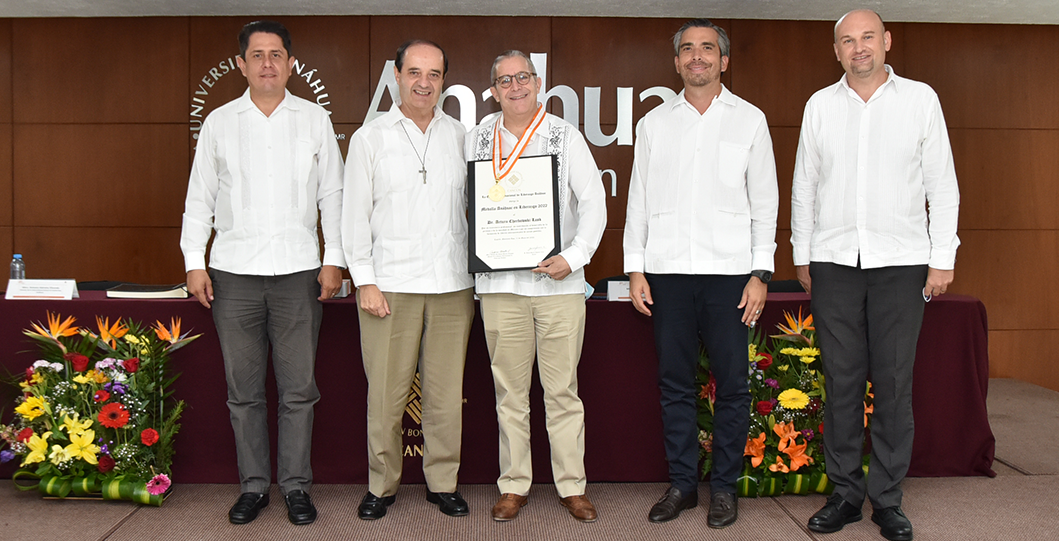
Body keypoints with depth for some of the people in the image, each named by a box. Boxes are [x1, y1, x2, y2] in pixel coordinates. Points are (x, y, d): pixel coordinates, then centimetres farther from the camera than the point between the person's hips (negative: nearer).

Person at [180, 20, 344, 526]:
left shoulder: (315, 119, 8)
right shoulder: (219, 122, 9)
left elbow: (332, 194, 8)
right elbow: (199, 197, 11)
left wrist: (335, 258, 1)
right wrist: (194, 262, 3)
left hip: (298, 271, -1)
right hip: (234, 272, 1)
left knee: (298, 389, 2)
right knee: (243, 390, 7)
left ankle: (297, 486, 14)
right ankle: (253, 485, 19)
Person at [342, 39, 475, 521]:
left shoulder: (460, 136, 11)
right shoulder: (370, 137, 6)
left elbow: (473, 205, 15)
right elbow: (354, 213, 4)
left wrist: (476, 270, 10)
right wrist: (365, 280, -3)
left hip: (452, 283, 2)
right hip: (390, 283, -2)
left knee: (446, 390, 5)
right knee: (385, 393, 0)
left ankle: (443, 482, 19)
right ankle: (381, 484, 16)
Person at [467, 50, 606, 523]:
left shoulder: (564, 135, 5)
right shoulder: (477, 140, 11)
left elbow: (594, 200, 1)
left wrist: (575, 256, -12)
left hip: (558, 280, -1)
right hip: (499, 282, 2)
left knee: (563, 389, 3)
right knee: (510, 390, 6)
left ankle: (572, 486, 14)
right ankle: (513, 485, 17)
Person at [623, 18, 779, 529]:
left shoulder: (749, 120, 8)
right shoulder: (654, 123, 12)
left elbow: (765, 201, 6)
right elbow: (638, 199, 12)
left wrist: (760, 272, -2)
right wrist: (634, 267, 4)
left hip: (729, 271, -1)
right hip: (667, 271, 2)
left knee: (732, 384, 1)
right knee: (675, 384, 6)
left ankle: (724, 486, 15)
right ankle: (681, 483, 18)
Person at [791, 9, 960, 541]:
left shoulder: (920, 98, 6)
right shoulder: (820, 105, 10)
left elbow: (942, 184, 5)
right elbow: (804, 186, 13)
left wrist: (943, 258, -1)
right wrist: (801, 255, 10)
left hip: (900, 262, -1)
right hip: (834, 261, 1)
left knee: (893, 383, 1)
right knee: (841, 381, 3)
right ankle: (845, 493, 14)